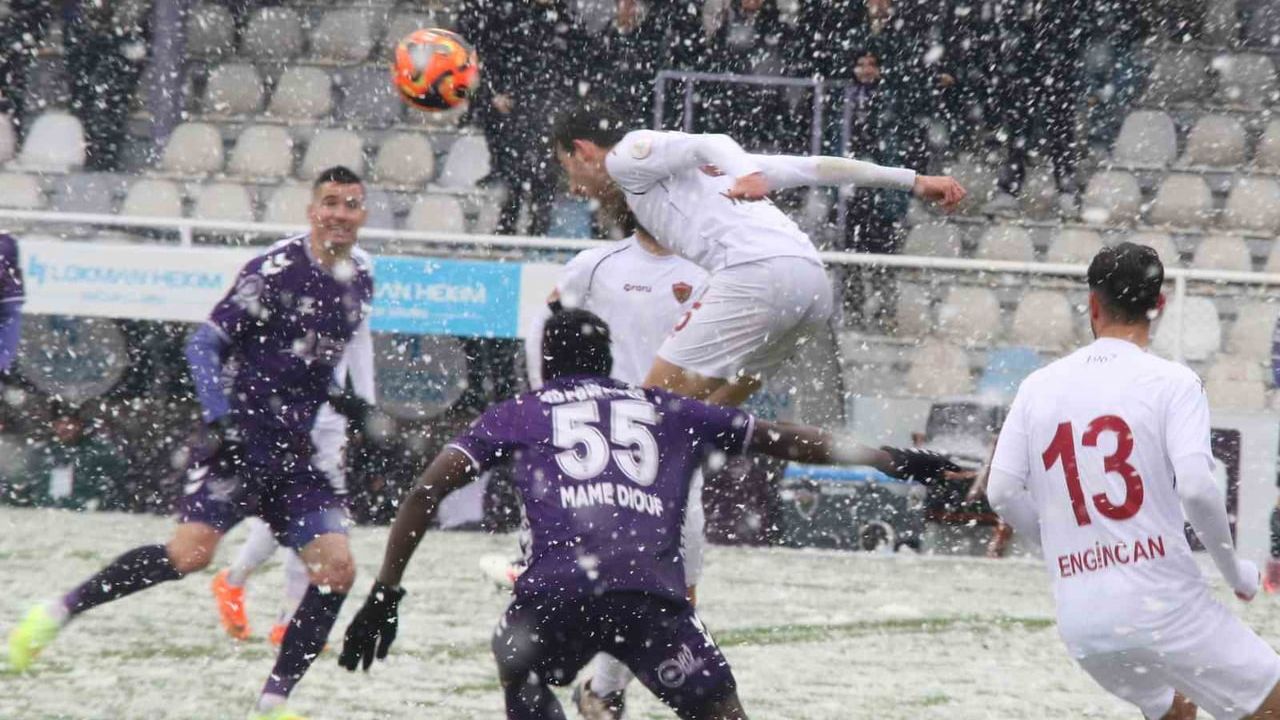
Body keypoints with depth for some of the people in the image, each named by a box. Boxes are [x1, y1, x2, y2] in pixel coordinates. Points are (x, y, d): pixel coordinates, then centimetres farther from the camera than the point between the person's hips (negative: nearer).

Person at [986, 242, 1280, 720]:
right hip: (1163, 607, -5)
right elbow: (1196, 487, -16)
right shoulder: (1172, 382, -4)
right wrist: (1234, 571, 0)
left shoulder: (1039, 387, 9)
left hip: (1081, 624, 5)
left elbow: (1002, 492, 5)